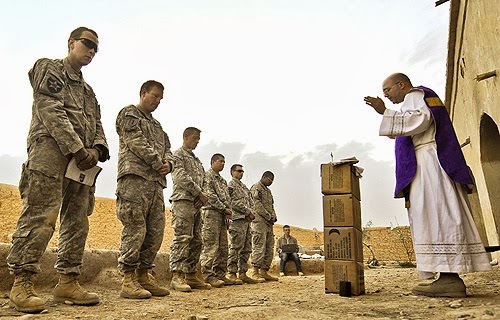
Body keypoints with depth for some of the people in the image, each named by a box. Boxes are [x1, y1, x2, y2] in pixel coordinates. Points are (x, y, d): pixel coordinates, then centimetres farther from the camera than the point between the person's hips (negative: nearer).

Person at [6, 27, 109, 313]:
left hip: (82, 159, 7)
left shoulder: (88, 90, 29)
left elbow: (97, 125, 21)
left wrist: (97, 149, -2)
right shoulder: (49, 68, 9)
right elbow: (50, 110, -6)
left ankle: (68, 282, 7)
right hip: (51, 150, -7)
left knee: (77, 222, 2)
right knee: (40, 217, -11)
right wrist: (76, 148, -14)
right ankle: (22, 283, -4)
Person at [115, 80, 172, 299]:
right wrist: (158, 163, -7)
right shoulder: (129, 113, 7)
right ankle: (128, 281, -5)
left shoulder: (157, 125, 29)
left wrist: (168, 163, 1)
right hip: (135, 177, -8)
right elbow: (136, 142, -7)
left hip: (156, 181, 8)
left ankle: (144, 277, 13)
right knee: (135, 229, -11)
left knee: (155, 232, 5)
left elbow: (167, 149, 23)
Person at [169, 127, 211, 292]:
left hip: (196, 204, 8)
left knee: (196, 241, 7)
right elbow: (181, 177, -12)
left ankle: (191, 275, 12)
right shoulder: (178, 154, 2)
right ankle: (177, 276, -11)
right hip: (183, 200, -8)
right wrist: (199, 193, -12)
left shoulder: (196, 160, 27)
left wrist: (202, 196, 0)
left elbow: (202, 181, 20)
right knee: (182, 238, -13)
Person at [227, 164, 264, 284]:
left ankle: (243, 274, 11)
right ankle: (232, 274, -7)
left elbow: (251, 201, 19)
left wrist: (251, 213, -1)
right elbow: (233, 202, -12)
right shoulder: (231, 185, 0)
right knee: (235, 248, -9)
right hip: (237, 220, -9)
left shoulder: (244, 187, 26)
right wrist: (248, 211, -13)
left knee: (246, 249, 7)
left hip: (247, 220, 9)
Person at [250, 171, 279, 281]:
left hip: (269, 223, 9)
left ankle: (264, 272, 12)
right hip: (259, 222, -9)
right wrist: (268, 216, -13)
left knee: (269, 249, 7)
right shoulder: (256, 188, -3)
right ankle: (256, 273, -7)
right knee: (259, 248, -10)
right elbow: (257, 204, -13)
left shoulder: (268, 191, 25)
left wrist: (273, 217, 5)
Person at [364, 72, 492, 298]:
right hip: (432, 166, 10)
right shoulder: (426, 98, 31)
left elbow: (420, 119, -19)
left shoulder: (415, 95, 2)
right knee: (439, 217, 2)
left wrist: (384, 112, -19)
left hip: (427, 163, -10)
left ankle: (450, 278, -21)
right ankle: (451, 277, -1)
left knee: (434, 214, -17)